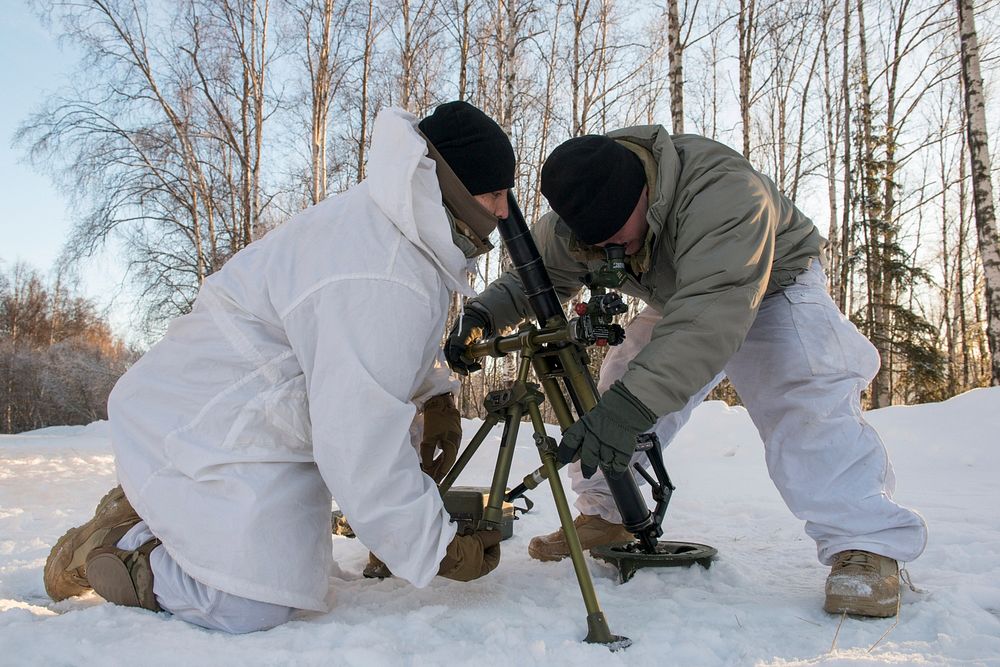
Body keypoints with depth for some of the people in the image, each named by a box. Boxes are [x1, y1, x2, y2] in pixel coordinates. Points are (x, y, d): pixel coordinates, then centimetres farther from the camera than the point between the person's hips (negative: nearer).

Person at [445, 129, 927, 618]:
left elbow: (715, 307, -55)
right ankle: (606, 515, 8)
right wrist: (483, 312, -29)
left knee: (806, 395, -29)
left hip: (773, 288, -6)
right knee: (621, 382, -6)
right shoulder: (581, 211, -21)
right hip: (679, 302, 6)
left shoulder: (721, 189, -43)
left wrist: (634, 403, -65)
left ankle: (865, 543, -21)